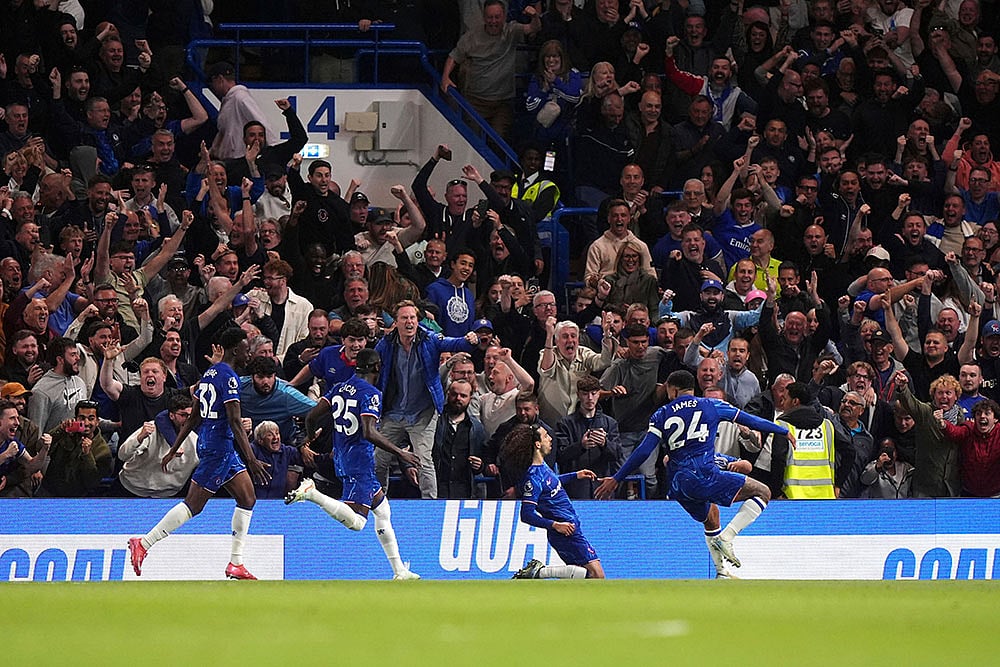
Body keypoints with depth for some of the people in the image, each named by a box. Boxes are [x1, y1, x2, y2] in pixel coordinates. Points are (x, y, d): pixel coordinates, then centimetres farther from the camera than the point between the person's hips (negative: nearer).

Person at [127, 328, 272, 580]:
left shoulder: (210, 373, 15)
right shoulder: (229, 377, -14)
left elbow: (194, 417, 19)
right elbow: (235, 421, -21)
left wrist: (174, 449, 22)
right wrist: (252, 460, -23)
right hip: (218, 447, -10)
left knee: (247, 498, 9)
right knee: (193, 505, -8)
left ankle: (236, 564, 7)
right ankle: (143, 544, -6)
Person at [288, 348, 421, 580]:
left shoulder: (339, 389, 10)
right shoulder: (371, 394, -13)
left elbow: (312, 416, 10)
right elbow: (369, 433, -24)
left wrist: (311, 442, 30)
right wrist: (400, 453, -18)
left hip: (342, 459, 10)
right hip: (360, 462, -10)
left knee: (382, 509, 18)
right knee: (356, 522, -16)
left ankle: (399, 571, 20)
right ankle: (311, 493, -26)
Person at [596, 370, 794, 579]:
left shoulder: (662, 415, 14)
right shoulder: (710, 406, 10)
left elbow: (643, 452, 7)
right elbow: (749, 420, 16)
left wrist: (616, 480, 14)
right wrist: (782, 431, 28)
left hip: (678, 486, 5)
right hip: (703, 474, -5)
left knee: (710, 514, 33)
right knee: (762, 492, 0)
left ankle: (721, 572, 32)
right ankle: (727, 536, -17)